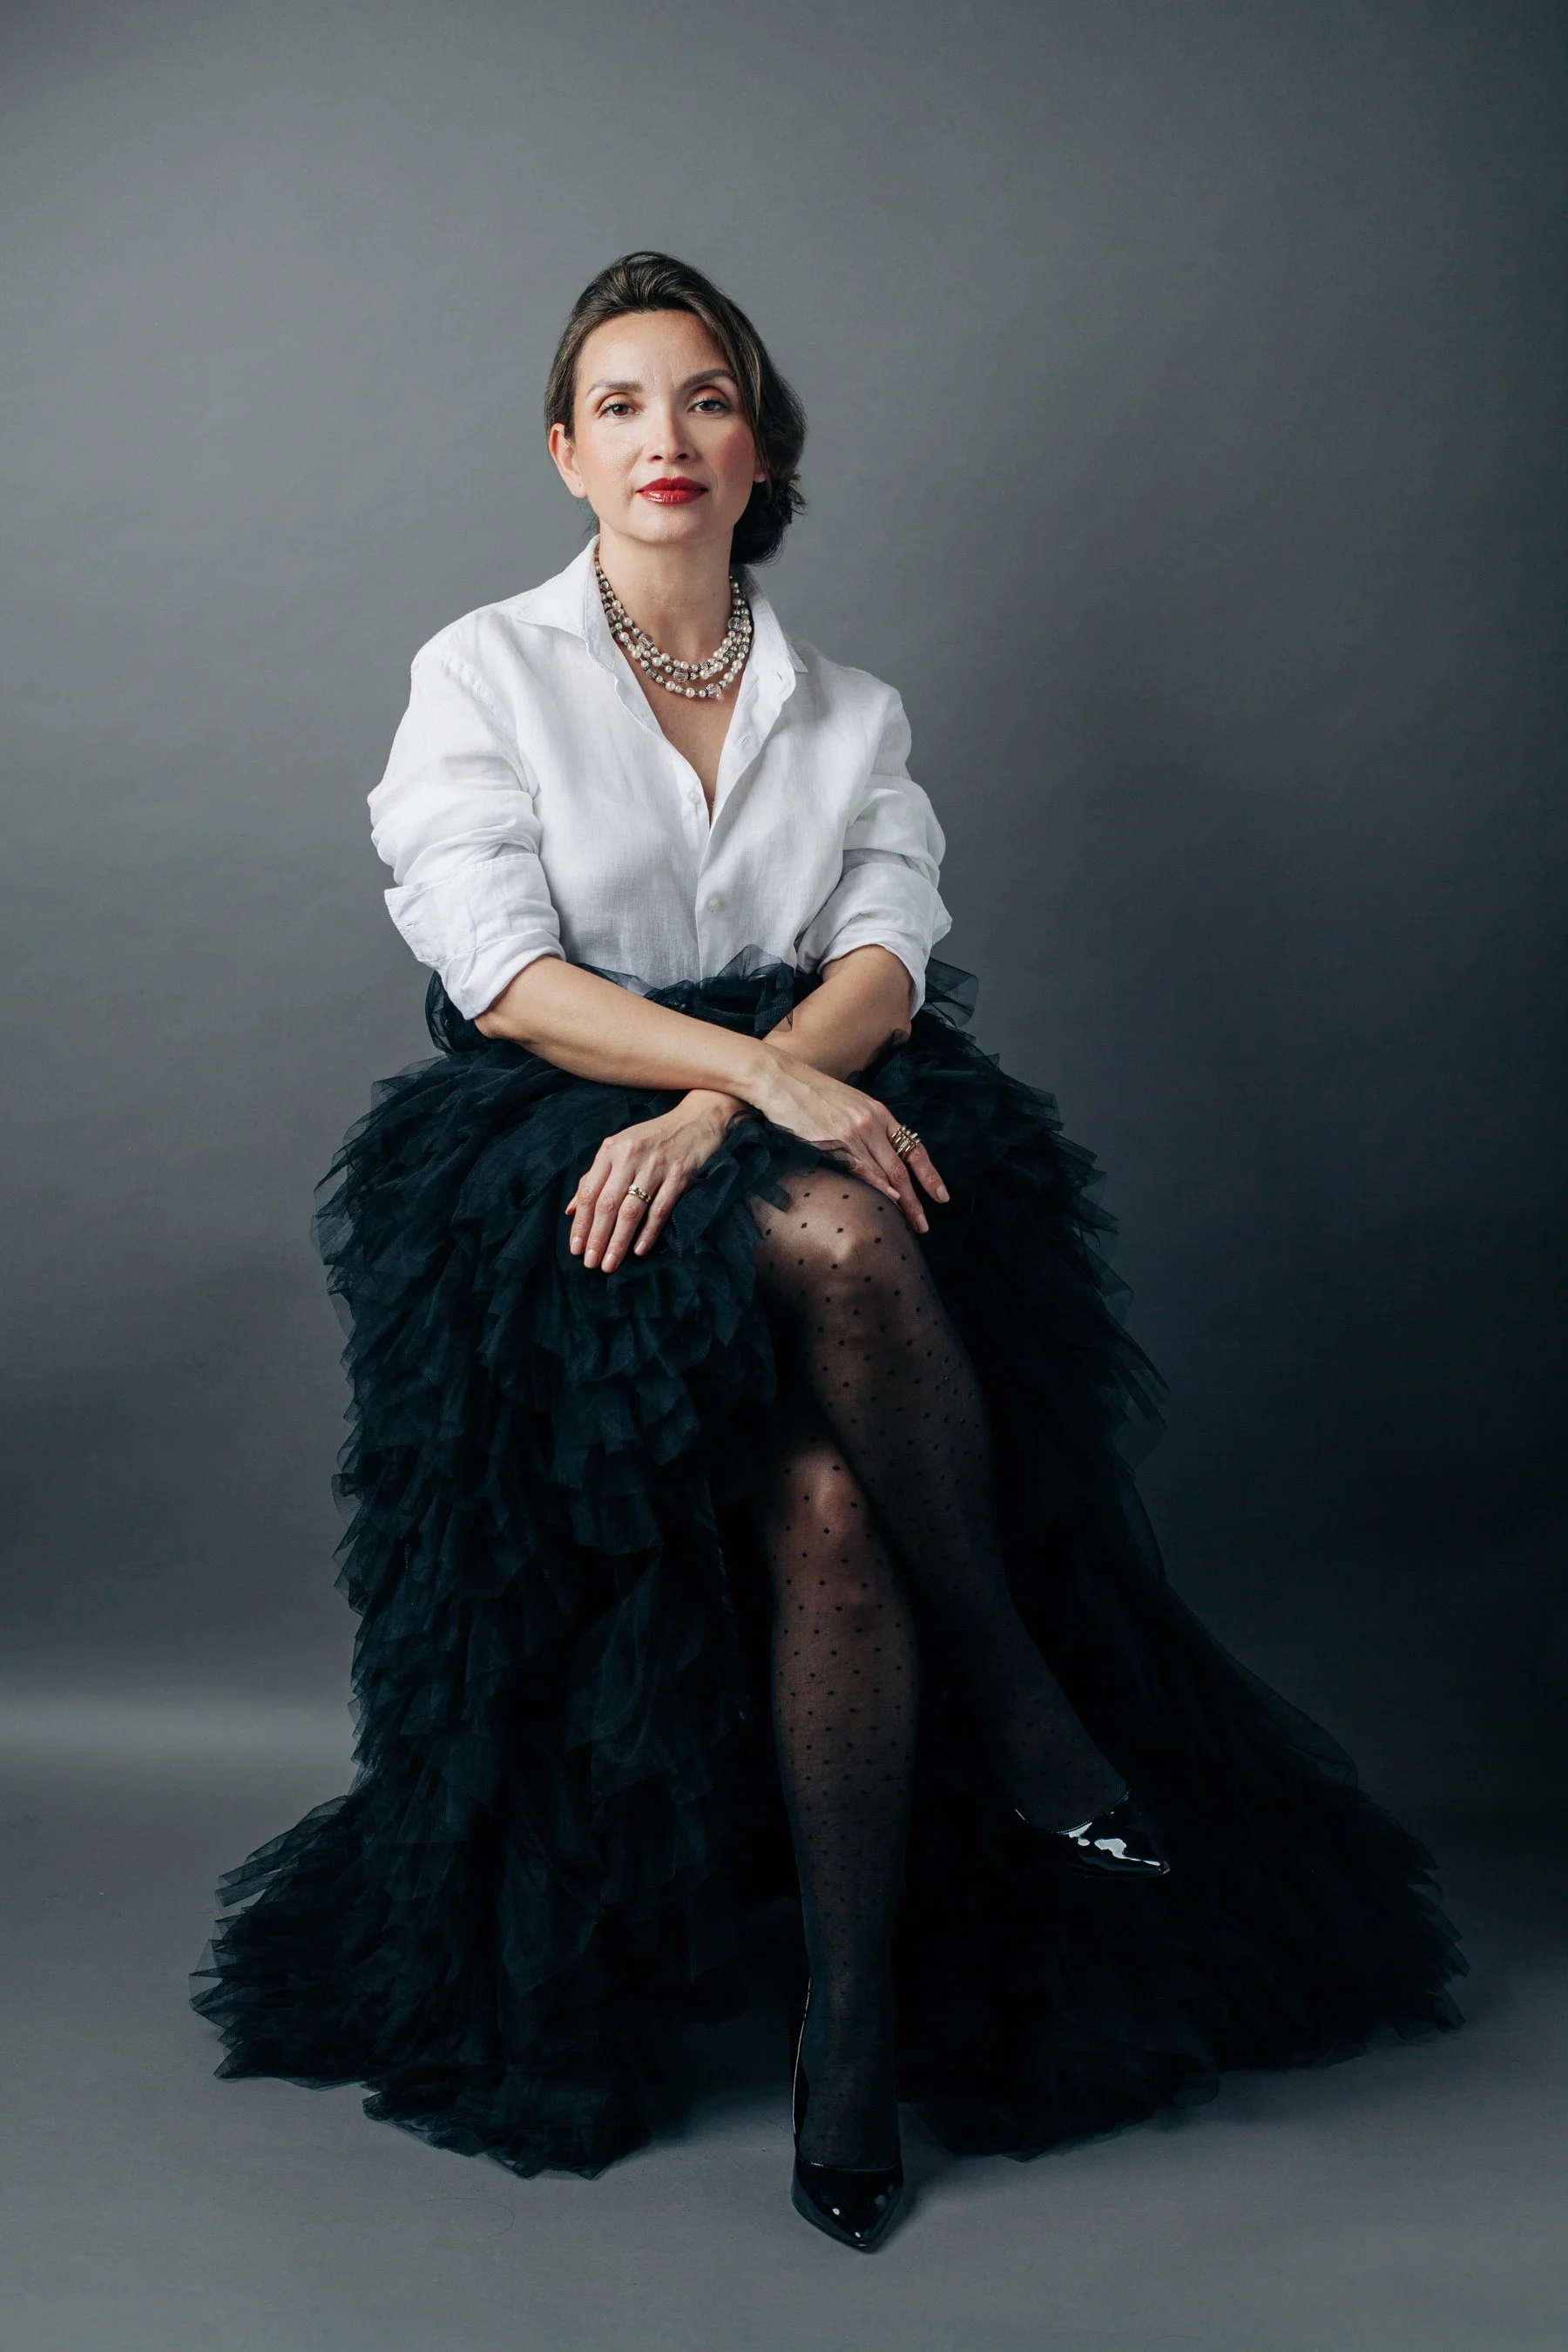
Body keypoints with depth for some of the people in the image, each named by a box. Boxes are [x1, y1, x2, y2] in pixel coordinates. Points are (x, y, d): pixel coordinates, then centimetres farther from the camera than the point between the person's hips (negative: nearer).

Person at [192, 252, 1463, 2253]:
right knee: (834, 1242, -37)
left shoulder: (845, 712, 18)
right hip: (559, 1164, -2)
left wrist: (717, 1108, -19)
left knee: (827, 1496, -31)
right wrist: (763, 1070, -21)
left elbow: (889, 957, 2)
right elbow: (501, 972, -5)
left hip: (813, 1127, 2)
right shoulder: (484, 671, 9)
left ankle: (857, 2012, -18)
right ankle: (1025, 1711, -18)